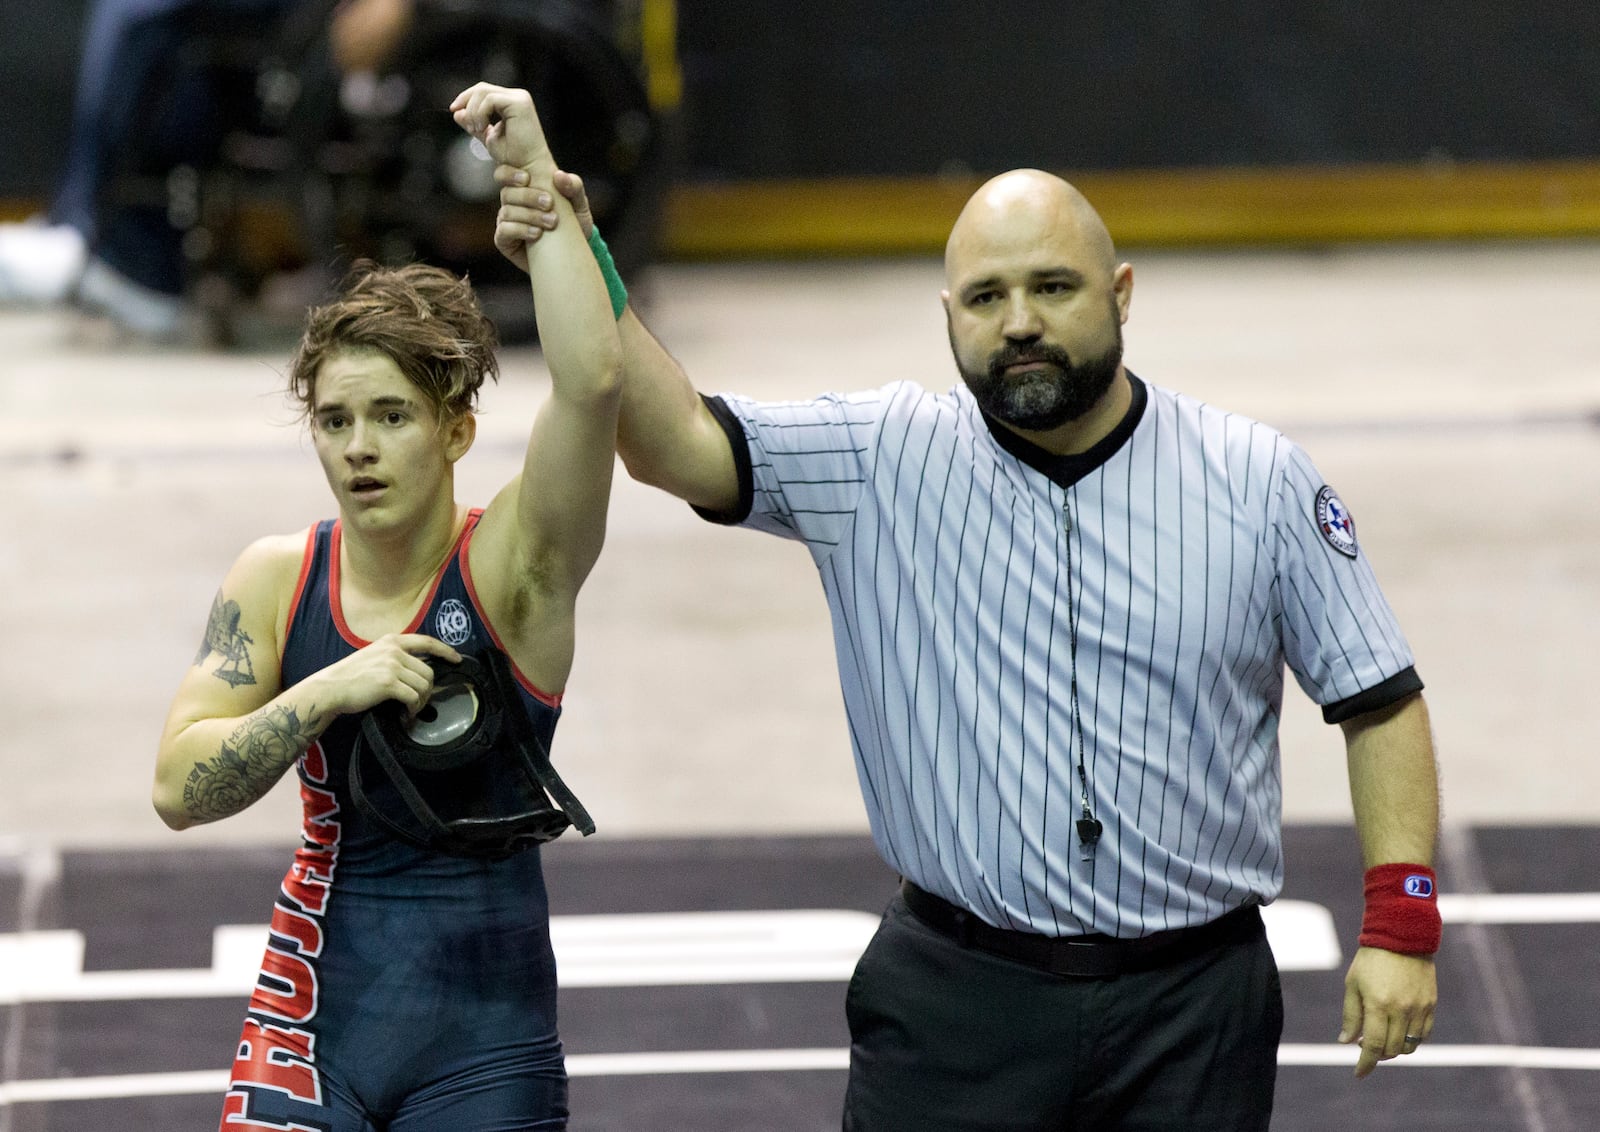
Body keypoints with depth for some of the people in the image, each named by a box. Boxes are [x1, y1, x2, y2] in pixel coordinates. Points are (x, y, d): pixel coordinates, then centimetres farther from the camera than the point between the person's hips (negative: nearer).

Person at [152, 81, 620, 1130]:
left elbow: (592, 380, -24)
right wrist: (330, 692, -19)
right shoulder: (277, 579, 2)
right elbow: (181, 790, -5)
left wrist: (534, 170, -22)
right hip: (315, 1000, 2)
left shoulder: (514, 564, -7)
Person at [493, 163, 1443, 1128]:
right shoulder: (886, 458, 0)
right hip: (955, 1003, 0)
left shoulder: (1259, 480, 1)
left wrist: (1400, 926, -4)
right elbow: (675, 442, -12)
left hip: (1189, 1010, 1)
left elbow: (1380, 703, 5)